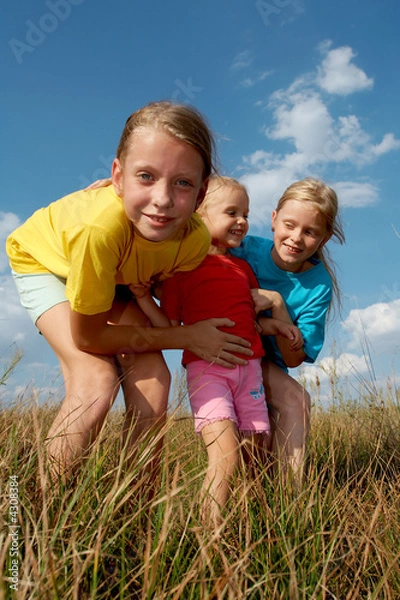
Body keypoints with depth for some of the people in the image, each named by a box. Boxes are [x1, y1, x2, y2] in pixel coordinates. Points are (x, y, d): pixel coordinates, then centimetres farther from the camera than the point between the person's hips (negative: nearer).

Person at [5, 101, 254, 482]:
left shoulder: (195, 240, -29)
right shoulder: (101, 227, -44)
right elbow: (86, 337, -29)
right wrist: (187, 338, -26)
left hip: (116, 277, 4)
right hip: (44, 260, -4)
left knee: (152, 381, -12)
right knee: (96, 382, -24)